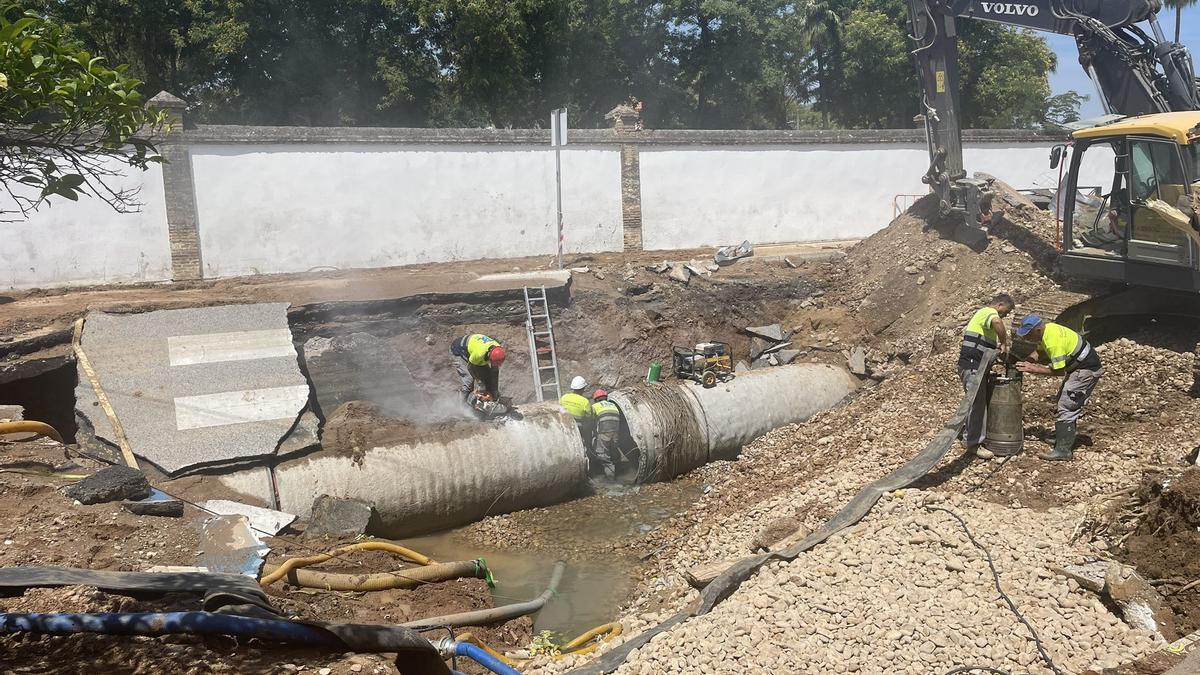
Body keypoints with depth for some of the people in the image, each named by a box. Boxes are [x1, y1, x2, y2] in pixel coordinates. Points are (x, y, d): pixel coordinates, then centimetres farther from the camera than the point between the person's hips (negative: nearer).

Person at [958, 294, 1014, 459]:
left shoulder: (983, 314, 24)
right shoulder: (989, 312, -9)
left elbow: (986, 345, 29)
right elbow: (997, 322, -36)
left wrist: (999, 347, 10)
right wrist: (1004, 343, -23)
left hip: (975, 367, 11)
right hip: (972, 366, -11)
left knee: (977, 403, 19)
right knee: (978, 404, -8)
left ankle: (969, 437, 28)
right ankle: (974, 444, -4)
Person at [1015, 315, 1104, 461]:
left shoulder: (1053, 341, -30)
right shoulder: (1046, 329, -1)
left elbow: (1059, 371, -25)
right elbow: (1040, 351, 14)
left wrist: (1034, 369, -19)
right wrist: (1026, 362, -3)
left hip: (1086, 371, -11)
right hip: (1080, 367, 11)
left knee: (1067, 406, -13)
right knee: (1063, 399, 21)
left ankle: (1063, 450, -12)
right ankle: (1062, 435, 35)